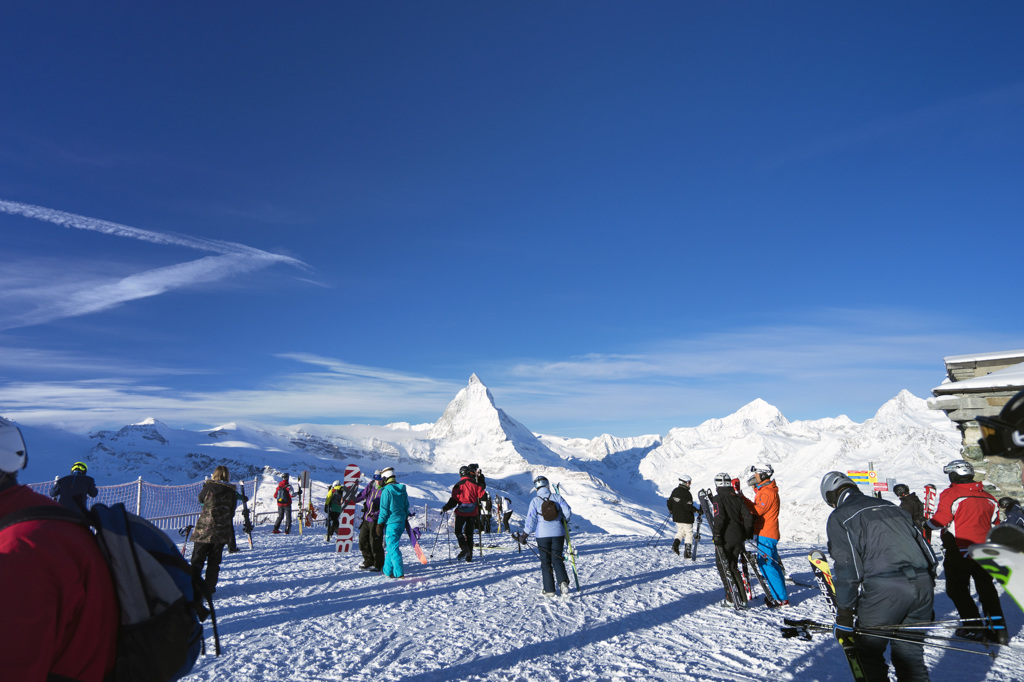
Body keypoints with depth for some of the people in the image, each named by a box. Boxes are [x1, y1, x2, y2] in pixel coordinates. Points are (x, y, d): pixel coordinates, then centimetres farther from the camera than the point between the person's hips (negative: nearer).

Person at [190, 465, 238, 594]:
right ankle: (209, 588, 16)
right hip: (222, 531, 2)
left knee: (197, 559, 6)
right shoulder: (232, 491, 0)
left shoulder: (209, 486, -5)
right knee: (214, 561, 13)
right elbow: (231, 513, 7)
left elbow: (200, 498, 17)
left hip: (204, 529, -2)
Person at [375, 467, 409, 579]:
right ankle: (388, 570, 23)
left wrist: (380, 524, -6)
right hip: (401, 522, 8)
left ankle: (399, 572, -3)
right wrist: (405, 518, 24)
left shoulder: (386, 490, -13)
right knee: (391, 546, 17)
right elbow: (406, 506, 15)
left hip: (391, 522, -8)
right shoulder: (402, 489, 9)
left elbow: (384, 509, -13)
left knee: (392, 547, -2)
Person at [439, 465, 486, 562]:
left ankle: (463, 547, -14)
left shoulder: (458, 485, -5)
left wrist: (444, 508, 4)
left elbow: (453, 501, -7)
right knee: (469, 533, 11)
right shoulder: (475, 484, 2)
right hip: (473, 512, 3)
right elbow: (482, 496, 0)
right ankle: (469, 555, 7)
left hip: (461, 512, -3)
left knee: (458, 531, 9)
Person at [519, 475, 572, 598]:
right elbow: (568, 512, -2)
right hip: (558, 533, 1)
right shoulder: (557, 497, -1)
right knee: (557, 559, 9)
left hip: (543, 535, -1)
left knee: (545, 562, 9)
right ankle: (563, 581, -14)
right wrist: (563, 522, 18)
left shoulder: (535, 501, -6)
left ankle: (549, 590, 10)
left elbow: (531, 520, -9)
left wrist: (524, 535, 0)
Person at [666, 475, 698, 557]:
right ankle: (687, 552, 5)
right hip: (686, 518, -6)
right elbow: (688, 507, -24)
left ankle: (675, 544, 0)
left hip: (676, 517, 7)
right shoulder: (687, 493, -18)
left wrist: (671, 510, 26)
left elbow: (669, 502, 10)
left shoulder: (675, 491, 4)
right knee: (689, 533, 7)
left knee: (681, 532, 22)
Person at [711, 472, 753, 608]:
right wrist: (747, 534, 16)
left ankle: (731, 599, 3)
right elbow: (748, 516, 6)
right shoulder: (737, 498, 9)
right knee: (732, 567, 18)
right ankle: (742, 598, 15)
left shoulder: (718, 499, -9)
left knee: (723, 567, 6)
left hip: (725, 538, -6)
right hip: (738, 538, 6)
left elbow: (719, 517, -21)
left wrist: (716, 535, -17)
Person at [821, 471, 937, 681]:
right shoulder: (890, 506, 22)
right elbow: (924, 546, 21)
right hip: (923, 584, 6)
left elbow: (847, 566, -6)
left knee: (868, 654, 10)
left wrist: (844, 614, -2)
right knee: (910, 653, 19)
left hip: (884, 588, -6)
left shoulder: (839, 517, 2)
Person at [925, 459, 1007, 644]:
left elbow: (939, 521, -16)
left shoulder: (950, 495, -13)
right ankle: (998, 629, 16)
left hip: (960, 552, -6)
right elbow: (995, 525, 16)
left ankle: (973, 628, 7)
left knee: (957, 590, 7)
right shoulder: (987, 497, 8)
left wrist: (925, 524, 3)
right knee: (987, 589, 16)